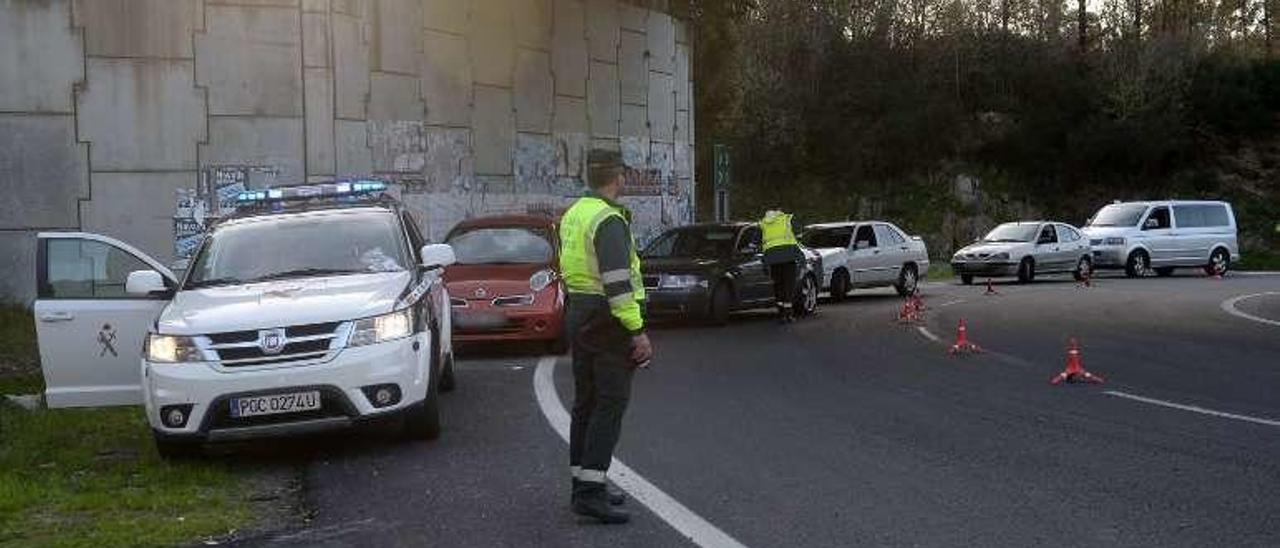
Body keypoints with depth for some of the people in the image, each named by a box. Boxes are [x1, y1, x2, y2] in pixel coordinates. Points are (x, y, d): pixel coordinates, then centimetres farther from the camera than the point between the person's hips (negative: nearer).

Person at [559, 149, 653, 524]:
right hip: (607, 320, -10)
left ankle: (583, 483, 21)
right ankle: (590, 492, -12)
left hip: (579, 314, 10)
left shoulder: (573, 215, 13)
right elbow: (617, 282, -23)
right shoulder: (609, 220, -16)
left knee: (586, 403, 14)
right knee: (610, 405, -8)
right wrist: (637, 331, -22)